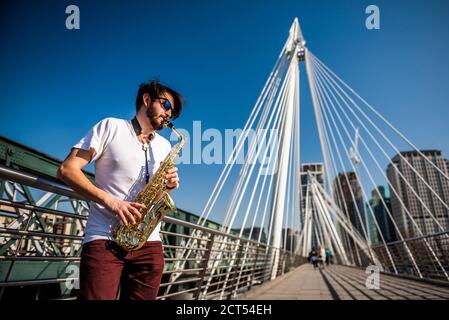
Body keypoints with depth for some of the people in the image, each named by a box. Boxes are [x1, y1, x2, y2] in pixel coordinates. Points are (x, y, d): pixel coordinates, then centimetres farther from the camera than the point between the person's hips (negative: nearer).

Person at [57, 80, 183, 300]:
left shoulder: (165, 146, 19)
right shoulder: (111, 127, 4)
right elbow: (66, 170, -4)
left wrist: (168, 185, -1)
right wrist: (110, 201, -17)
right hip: (104, 239, -4)